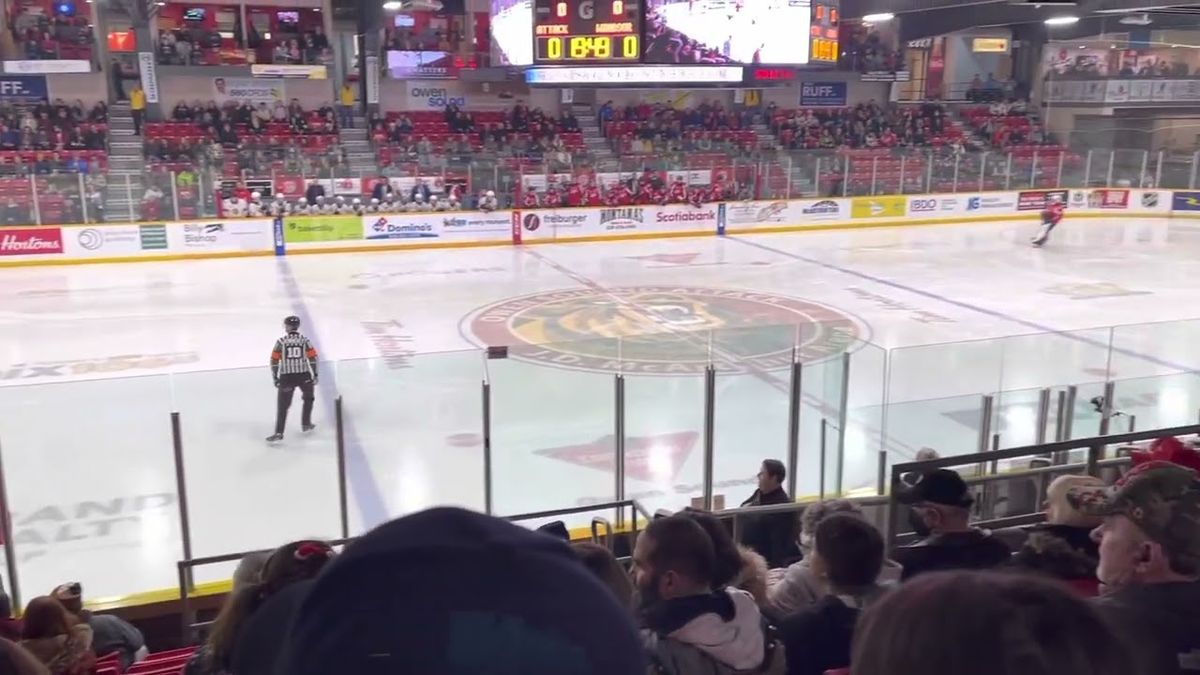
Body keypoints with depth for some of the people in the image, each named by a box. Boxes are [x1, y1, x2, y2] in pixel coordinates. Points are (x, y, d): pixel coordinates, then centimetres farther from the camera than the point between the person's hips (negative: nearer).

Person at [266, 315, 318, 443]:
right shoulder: (305, 341, 2)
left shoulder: (280, 342, 0)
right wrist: (314, 374, 3)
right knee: (308, 398, 27)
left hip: (286, 377, -1)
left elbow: (274, 361, -2)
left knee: (282, 405, 0)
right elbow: (313, 357, -3)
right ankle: (306, 424, 29)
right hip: (304, 376, 1)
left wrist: (275, 378, 6)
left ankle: (279, 433, -8)